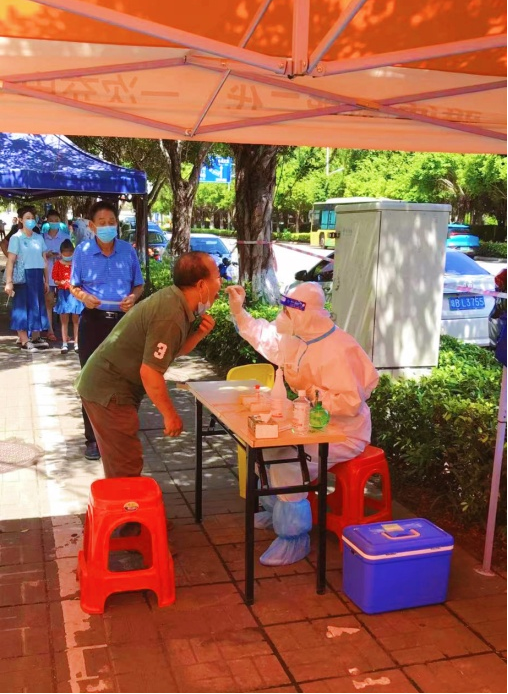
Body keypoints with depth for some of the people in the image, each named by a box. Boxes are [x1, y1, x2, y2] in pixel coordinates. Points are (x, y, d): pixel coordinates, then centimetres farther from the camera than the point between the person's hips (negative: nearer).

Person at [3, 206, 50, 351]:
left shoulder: (39, 238, 11)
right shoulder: (16, 238, -5)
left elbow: (44, 260, 14)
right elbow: (10, 261, -10)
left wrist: (46, 280, 12)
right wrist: (8, 282, -17)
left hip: (37, 276, 5)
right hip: (23, 276, -5)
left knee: (37, 306, 10)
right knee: (23, 306, -1)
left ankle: (35, 337, 20)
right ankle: (24, 341, 1)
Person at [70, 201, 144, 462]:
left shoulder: (128, 250, 1)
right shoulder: (82, 251, -3)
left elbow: (139, 284, 9)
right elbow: (73, 285, 3)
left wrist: (133, 297, -13)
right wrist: (83, 296, -19)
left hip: (122, 320, 1)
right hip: (93, 321, -1)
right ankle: (93, 439, 12)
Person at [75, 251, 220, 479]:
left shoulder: (173, 299, 4)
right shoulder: (170, 316, -25)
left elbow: (173, 350, 14)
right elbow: (150, 372, -27)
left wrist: (199, 334, -4)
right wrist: (171, 415, -16)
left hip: (105, 383, 10)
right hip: (109, 391, -10)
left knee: (120, 464, 20)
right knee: (127, 467, -5)